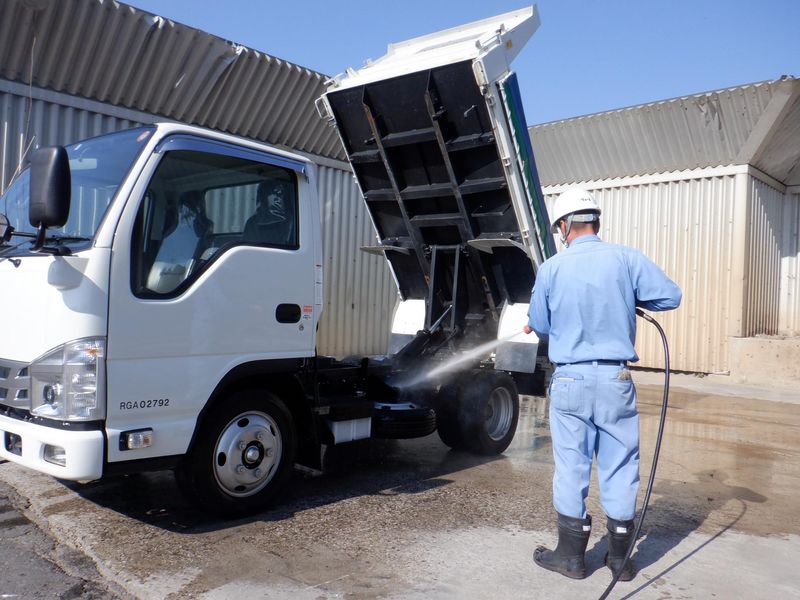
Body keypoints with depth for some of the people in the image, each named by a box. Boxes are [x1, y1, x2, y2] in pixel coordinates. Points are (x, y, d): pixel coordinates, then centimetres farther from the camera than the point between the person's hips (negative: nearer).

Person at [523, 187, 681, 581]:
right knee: (620, 468, 12)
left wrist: (536, 327, 26)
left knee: (571, 467, 10)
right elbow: (670, 296, -1)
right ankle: (620, 558, 23)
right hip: (616, 379, 1)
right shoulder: (626, 259, -3)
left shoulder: (551, 268, -4)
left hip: (570, 380, -1)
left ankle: (571, 556, 21)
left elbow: (539, 325, 3)